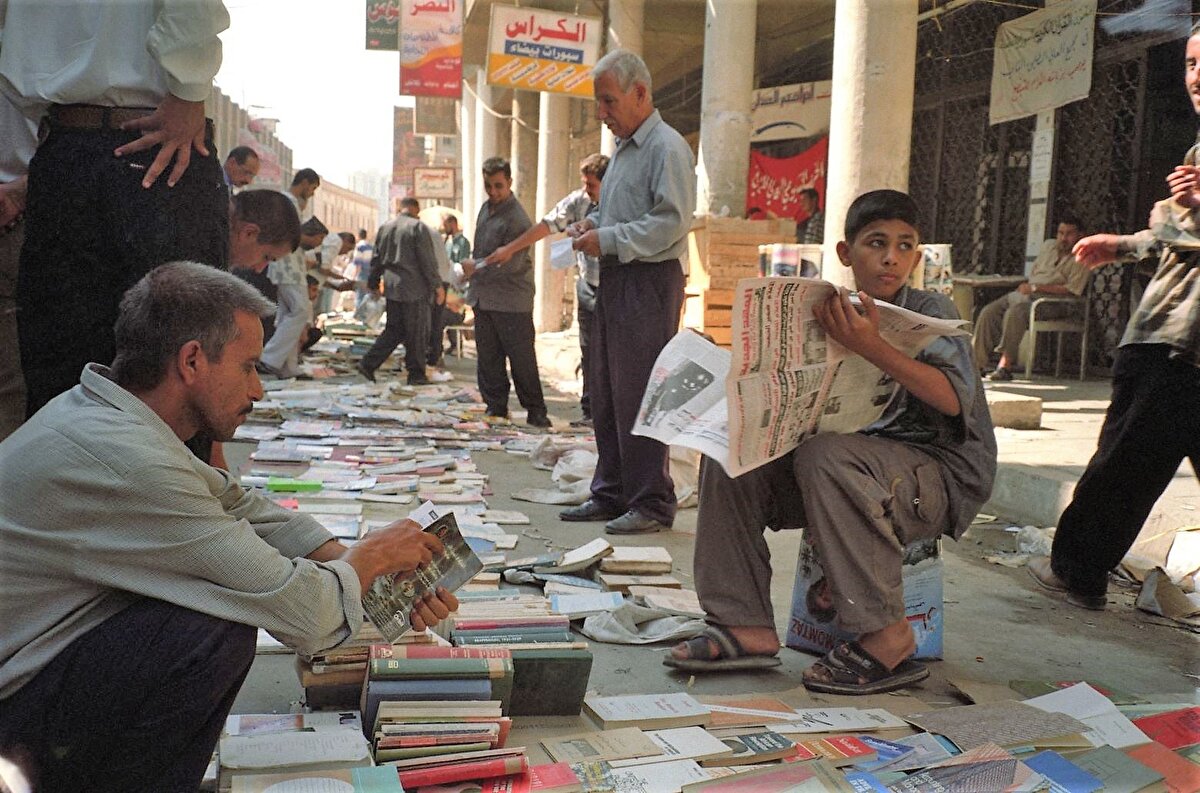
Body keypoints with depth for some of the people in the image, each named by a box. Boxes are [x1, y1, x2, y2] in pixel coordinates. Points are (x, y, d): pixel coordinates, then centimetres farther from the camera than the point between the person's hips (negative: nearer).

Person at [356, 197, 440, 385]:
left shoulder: (385, 228, 11)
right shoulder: (418, 227, -8)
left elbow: (377, 259, 16)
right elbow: (428, 260, -11)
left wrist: (373, 283, 25)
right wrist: (436, 285, -6)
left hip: (391, 286, 6)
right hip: (414, 288, -6)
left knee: (394, 330, 14)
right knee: (417, 333, 2)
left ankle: (368, 364, 6)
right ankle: (416, 374, 7)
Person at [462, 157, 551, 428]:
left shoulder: (517, 219, -16)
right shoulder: (486, 208, 12)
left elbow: (510, 263, -22)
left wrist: (476, 268, -15)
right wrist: (473, 285, 21)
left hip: (511, 300, -8)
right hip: (483, 298, 8)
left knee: (521, 357, -2)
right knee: (488, 357, 10)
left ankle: (535, 410, 8)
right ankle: (495, 406, 19)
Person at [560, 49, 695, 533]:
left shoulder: (667, 148, -9)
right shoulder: (623, 149, 20)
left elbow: (672, 221, -18)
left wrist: (608, 239, -18)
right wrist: (591, 225, 9)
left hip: (650, 281, -10)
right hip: (615, 278, 10)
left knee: (639, 395, -9)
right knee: (606, 394, 12)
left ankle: (651, 504, -1)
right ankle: (610, 494, 21)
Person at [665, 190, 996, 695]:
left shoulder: (929, 311, -5)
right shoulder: (842, 319, 10)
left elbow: (954, 399, -23)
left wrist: (872, 348, -34)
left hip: (943, 475, -6)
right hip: (869, 470, 6)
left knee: (825, 458, -34)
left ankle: (885, 638, -25)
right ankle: (746, 627, -10)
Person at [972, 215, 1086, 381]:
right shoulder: (1048, 245, 17)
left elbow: (1072, 290, -14)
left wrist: (1035, 287, -15)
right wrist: (1026, 286, 4)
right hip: (1025, 294, 7)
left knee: (1014, 312, -35)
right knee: (988, 312, -14)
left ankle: (1006, 365, -35)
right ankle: (977, 362, -15)